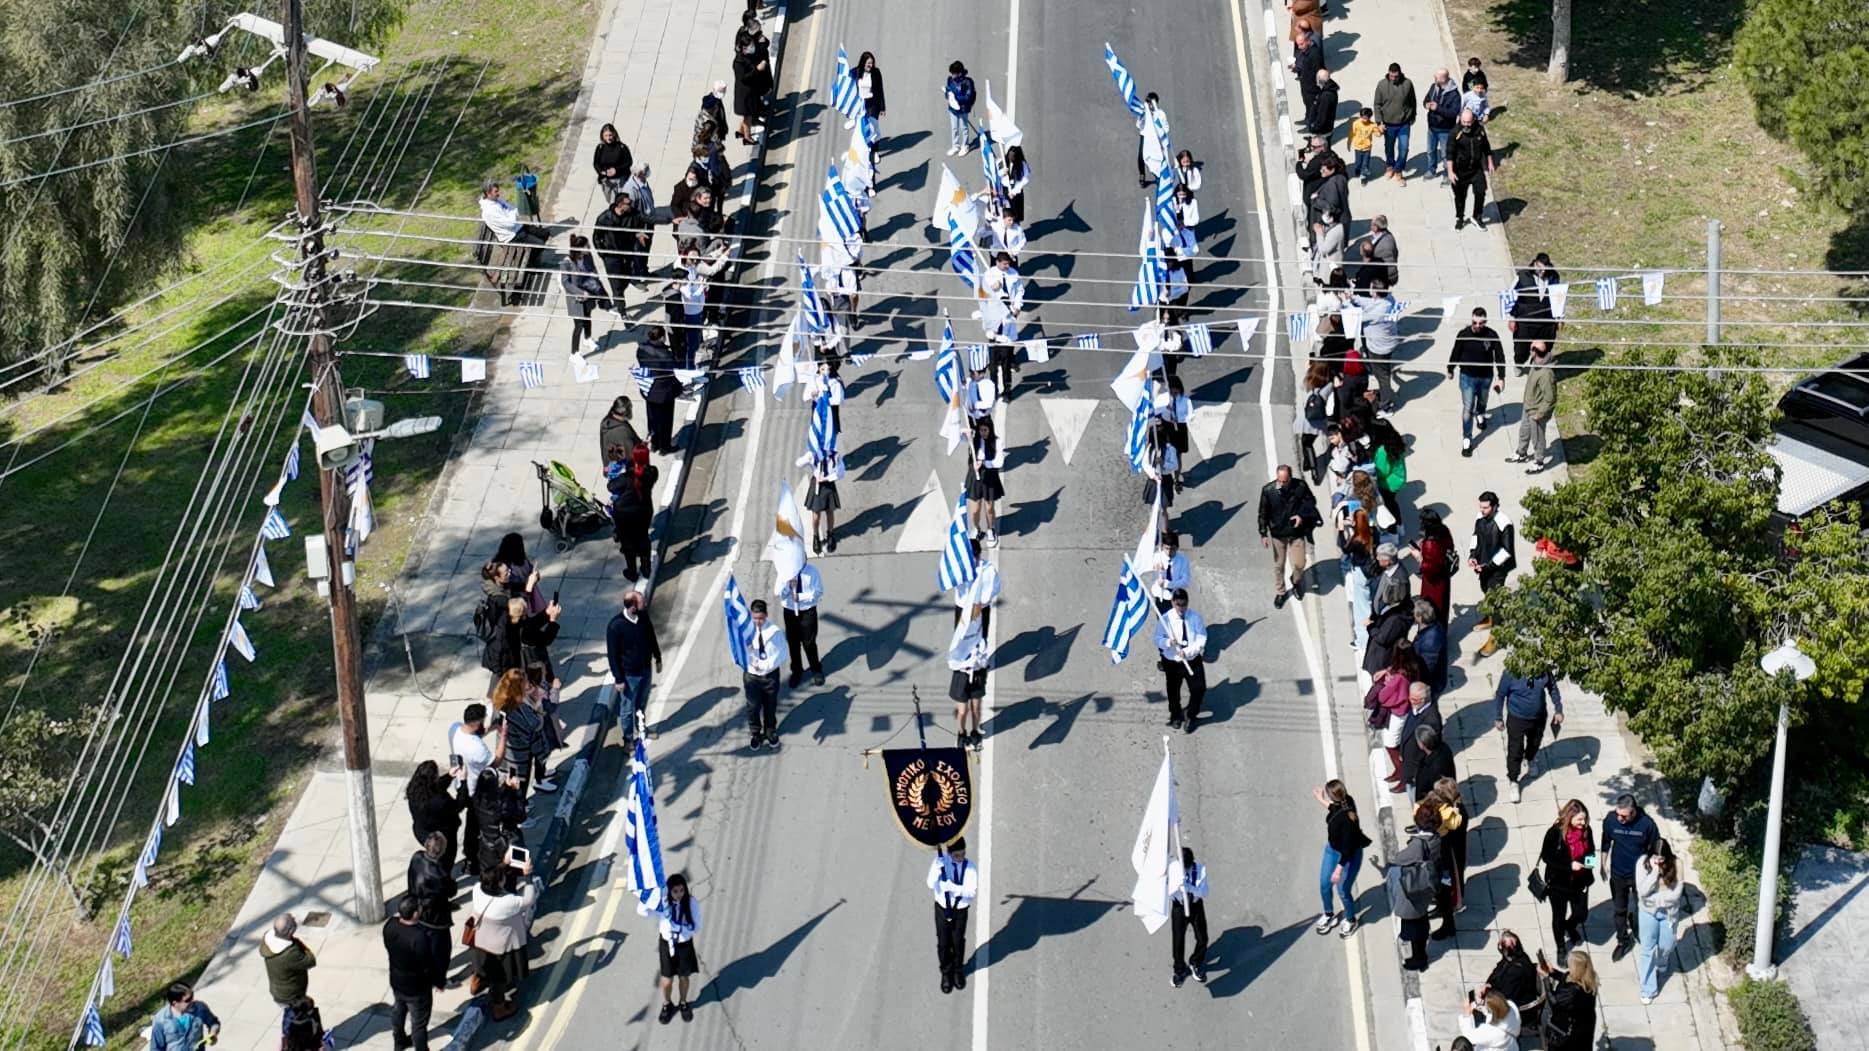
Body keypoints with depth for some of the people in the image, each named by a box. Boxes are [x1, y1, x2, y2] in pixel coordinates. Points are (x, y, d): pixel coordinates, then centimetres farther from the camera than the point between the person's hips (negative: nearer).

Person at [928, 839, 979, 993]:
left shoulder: (970, 867, -18)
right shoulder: (940, 862, -18)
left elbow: (972, 892, -23)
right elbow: (931, 885, -27)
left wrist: (952, 887, -37)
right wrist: (938, 866, -41)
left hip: (960, 910, 0)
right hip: (942, 909, 0)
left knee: (958, 942, 16)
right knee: (943, 943, 12)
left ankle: (958, 971, 41)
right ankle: (946, 973, 34)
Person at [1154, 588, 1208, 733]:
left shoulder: (1195, 617, -8)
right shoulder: (1165, 619, -10)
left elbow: (1201, 639, -11)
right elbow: (1158, 639, -7)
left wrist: (1187, 651, -25)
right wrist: (1168, 642, -29)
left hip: (1193, 661, 0)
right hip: (1172, 662, 0)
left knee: (1199, 689, -6)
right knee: (1173, 691, 14)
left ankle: (1190, 717, 20)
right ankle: (1175, 717, 43)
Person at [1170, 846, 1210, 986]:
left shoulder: (1200, 869, -22)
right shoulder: (1173, 870, -22)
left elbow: (1204, 893, -24)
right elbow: (1168, 895, -21)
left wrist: (1190, 887, -42)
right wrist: (1177, 886, -42)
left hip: (1196, 905, 1)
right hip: (1179, 906, -1)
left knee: (1202, 939, 5)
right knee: (1178, 940, 2)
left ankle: (1195, 964, 35)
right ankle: (1179, 970, 28)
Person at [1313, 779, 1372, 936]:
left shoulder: (1347, 819, -39)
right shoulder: (1344, 802, -17)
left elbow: (1348, 848, -31)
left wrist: (1339, 869, -26)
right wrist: (1322, 800, 21)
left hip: (1348, 856, -8)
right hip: (1332, 848, 8)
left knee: (1343, 891, 9)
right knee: (1324, 885, 18)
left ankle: (1350, 920, 37)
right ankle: (1329, 915, 43)